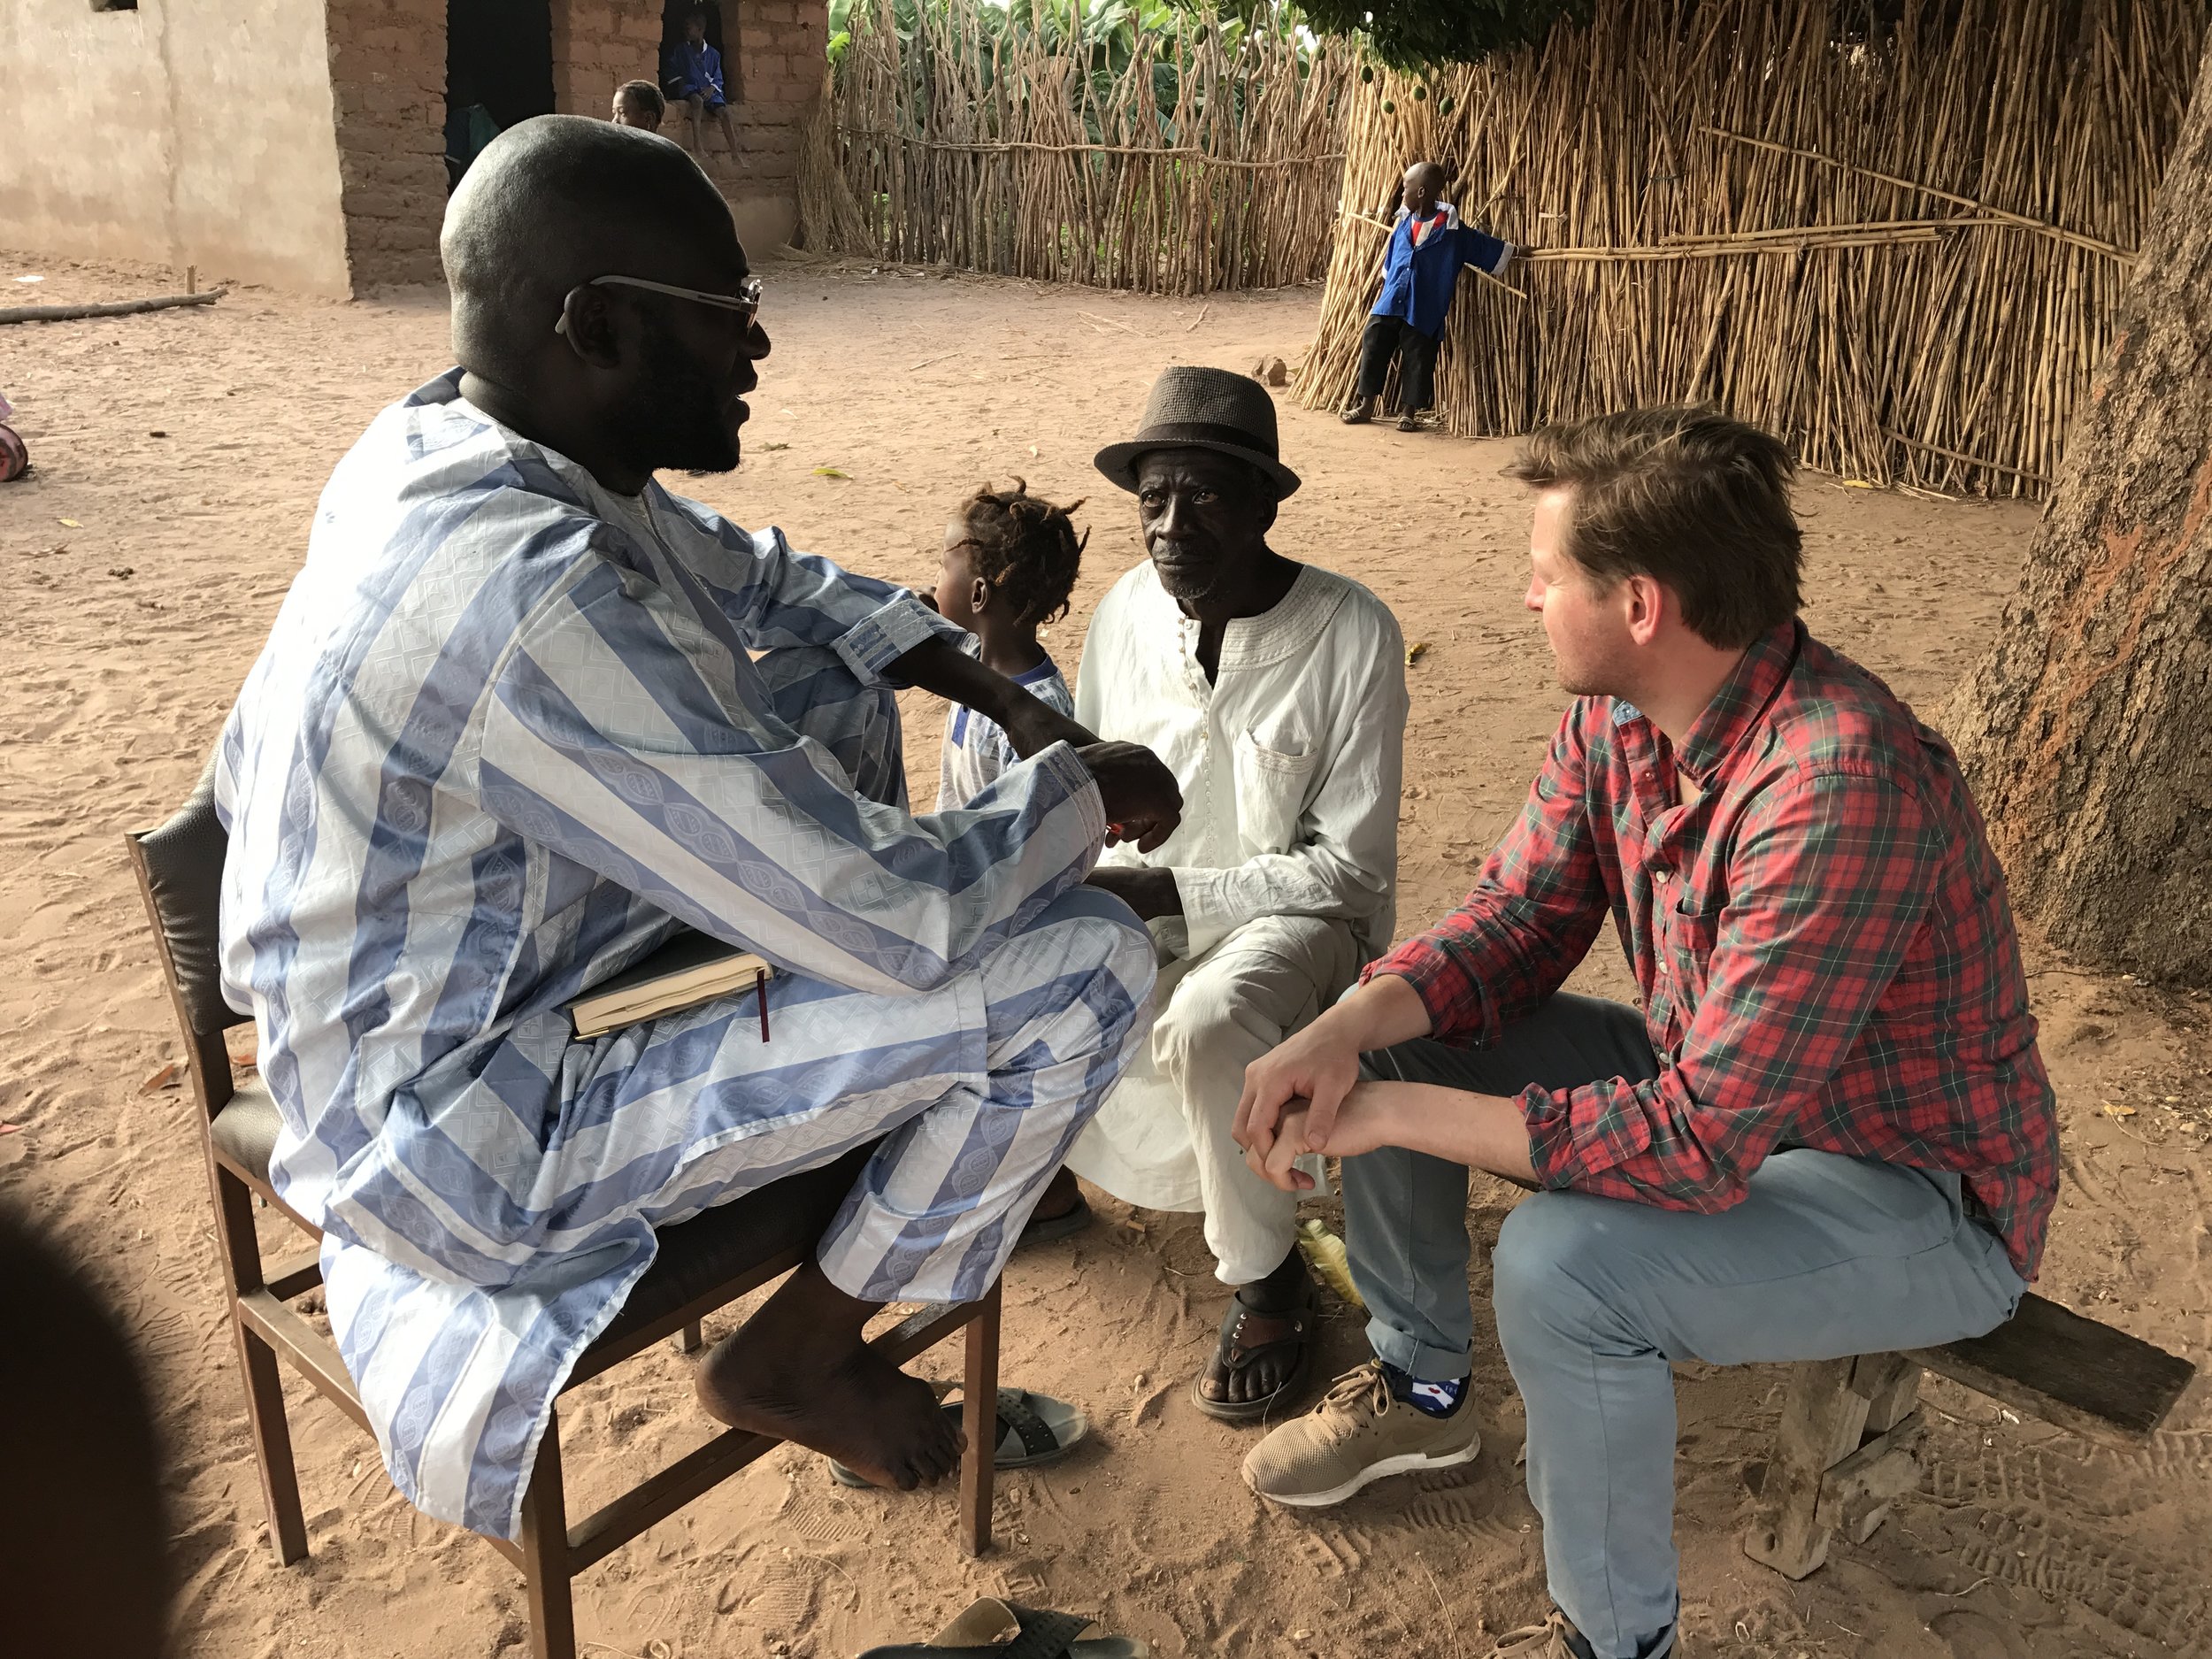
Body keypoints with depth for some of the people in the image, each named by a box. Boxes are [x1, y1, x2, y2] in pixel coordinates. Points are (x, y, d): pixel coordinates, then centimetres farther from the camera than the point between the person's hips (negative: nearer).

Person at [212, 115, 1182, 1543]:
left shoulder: (462, 443, -3)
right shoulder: (532, 596, -33)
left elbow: (764, 580, 12)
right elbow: (902, 923, -30)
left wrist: (1004, 697, 3)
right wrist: (1087, 790, -12)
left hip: (459, 991, 10)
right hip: (477, 1130, -9)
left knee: (835, 689, 15)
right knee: (1088, 967, -17)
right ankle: (798, 1358, 6)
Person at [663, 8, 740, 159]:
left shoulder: (713, 54, 16)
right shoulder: (679, 49, 13)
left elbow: (718, 78, 14)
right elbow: (670, 72, 12)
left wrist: (712, 88, -6)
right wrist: (679, 82, -6)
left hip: (708, 90, 2)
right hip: (688, 87, -2)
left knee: (724, 111, -26)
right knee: (697, 99, -38)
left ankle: (735, 154, -35)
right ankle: (697, 142, -47)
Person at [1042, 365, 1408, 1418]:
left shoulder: (1351, 633, -19)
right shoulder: (1128, 610, -4)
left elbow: (1350, 867, -18)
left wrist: (1172, 892, -26)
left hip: (1299, 910, -5)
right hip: (1147, 895, 6)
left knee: (1208, 1020, -37)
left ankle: (1267, 1284, -9)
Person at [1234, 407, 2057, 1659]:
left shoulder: (1838, 789, -35)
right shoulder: (1617, 718, -8)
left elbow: (1698, 1145, -37)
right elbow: (1519, 916, -2)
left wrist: (1396, 1115, -30)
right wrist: (1348, 1033, -21)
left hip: (1917, 1195, -8)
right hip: (1718, 1089, 8)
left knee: (1563, 1263, -33)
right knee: (1392, 1039, 0)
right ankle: (1420, 1390, 21)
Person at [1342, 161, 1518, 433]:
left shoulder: (1451, 229, -8)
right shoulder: (1403, 222, 5)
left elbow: (1486, 247, -1)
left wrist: (1520, 252, -2)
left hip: (1424, 310, -4)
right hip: (1390, 304, 4)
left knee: (1417, 359, 4)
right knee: (1373, 348, 6)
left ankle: (1408, 411, 18)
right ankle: (1366, 404, 20)